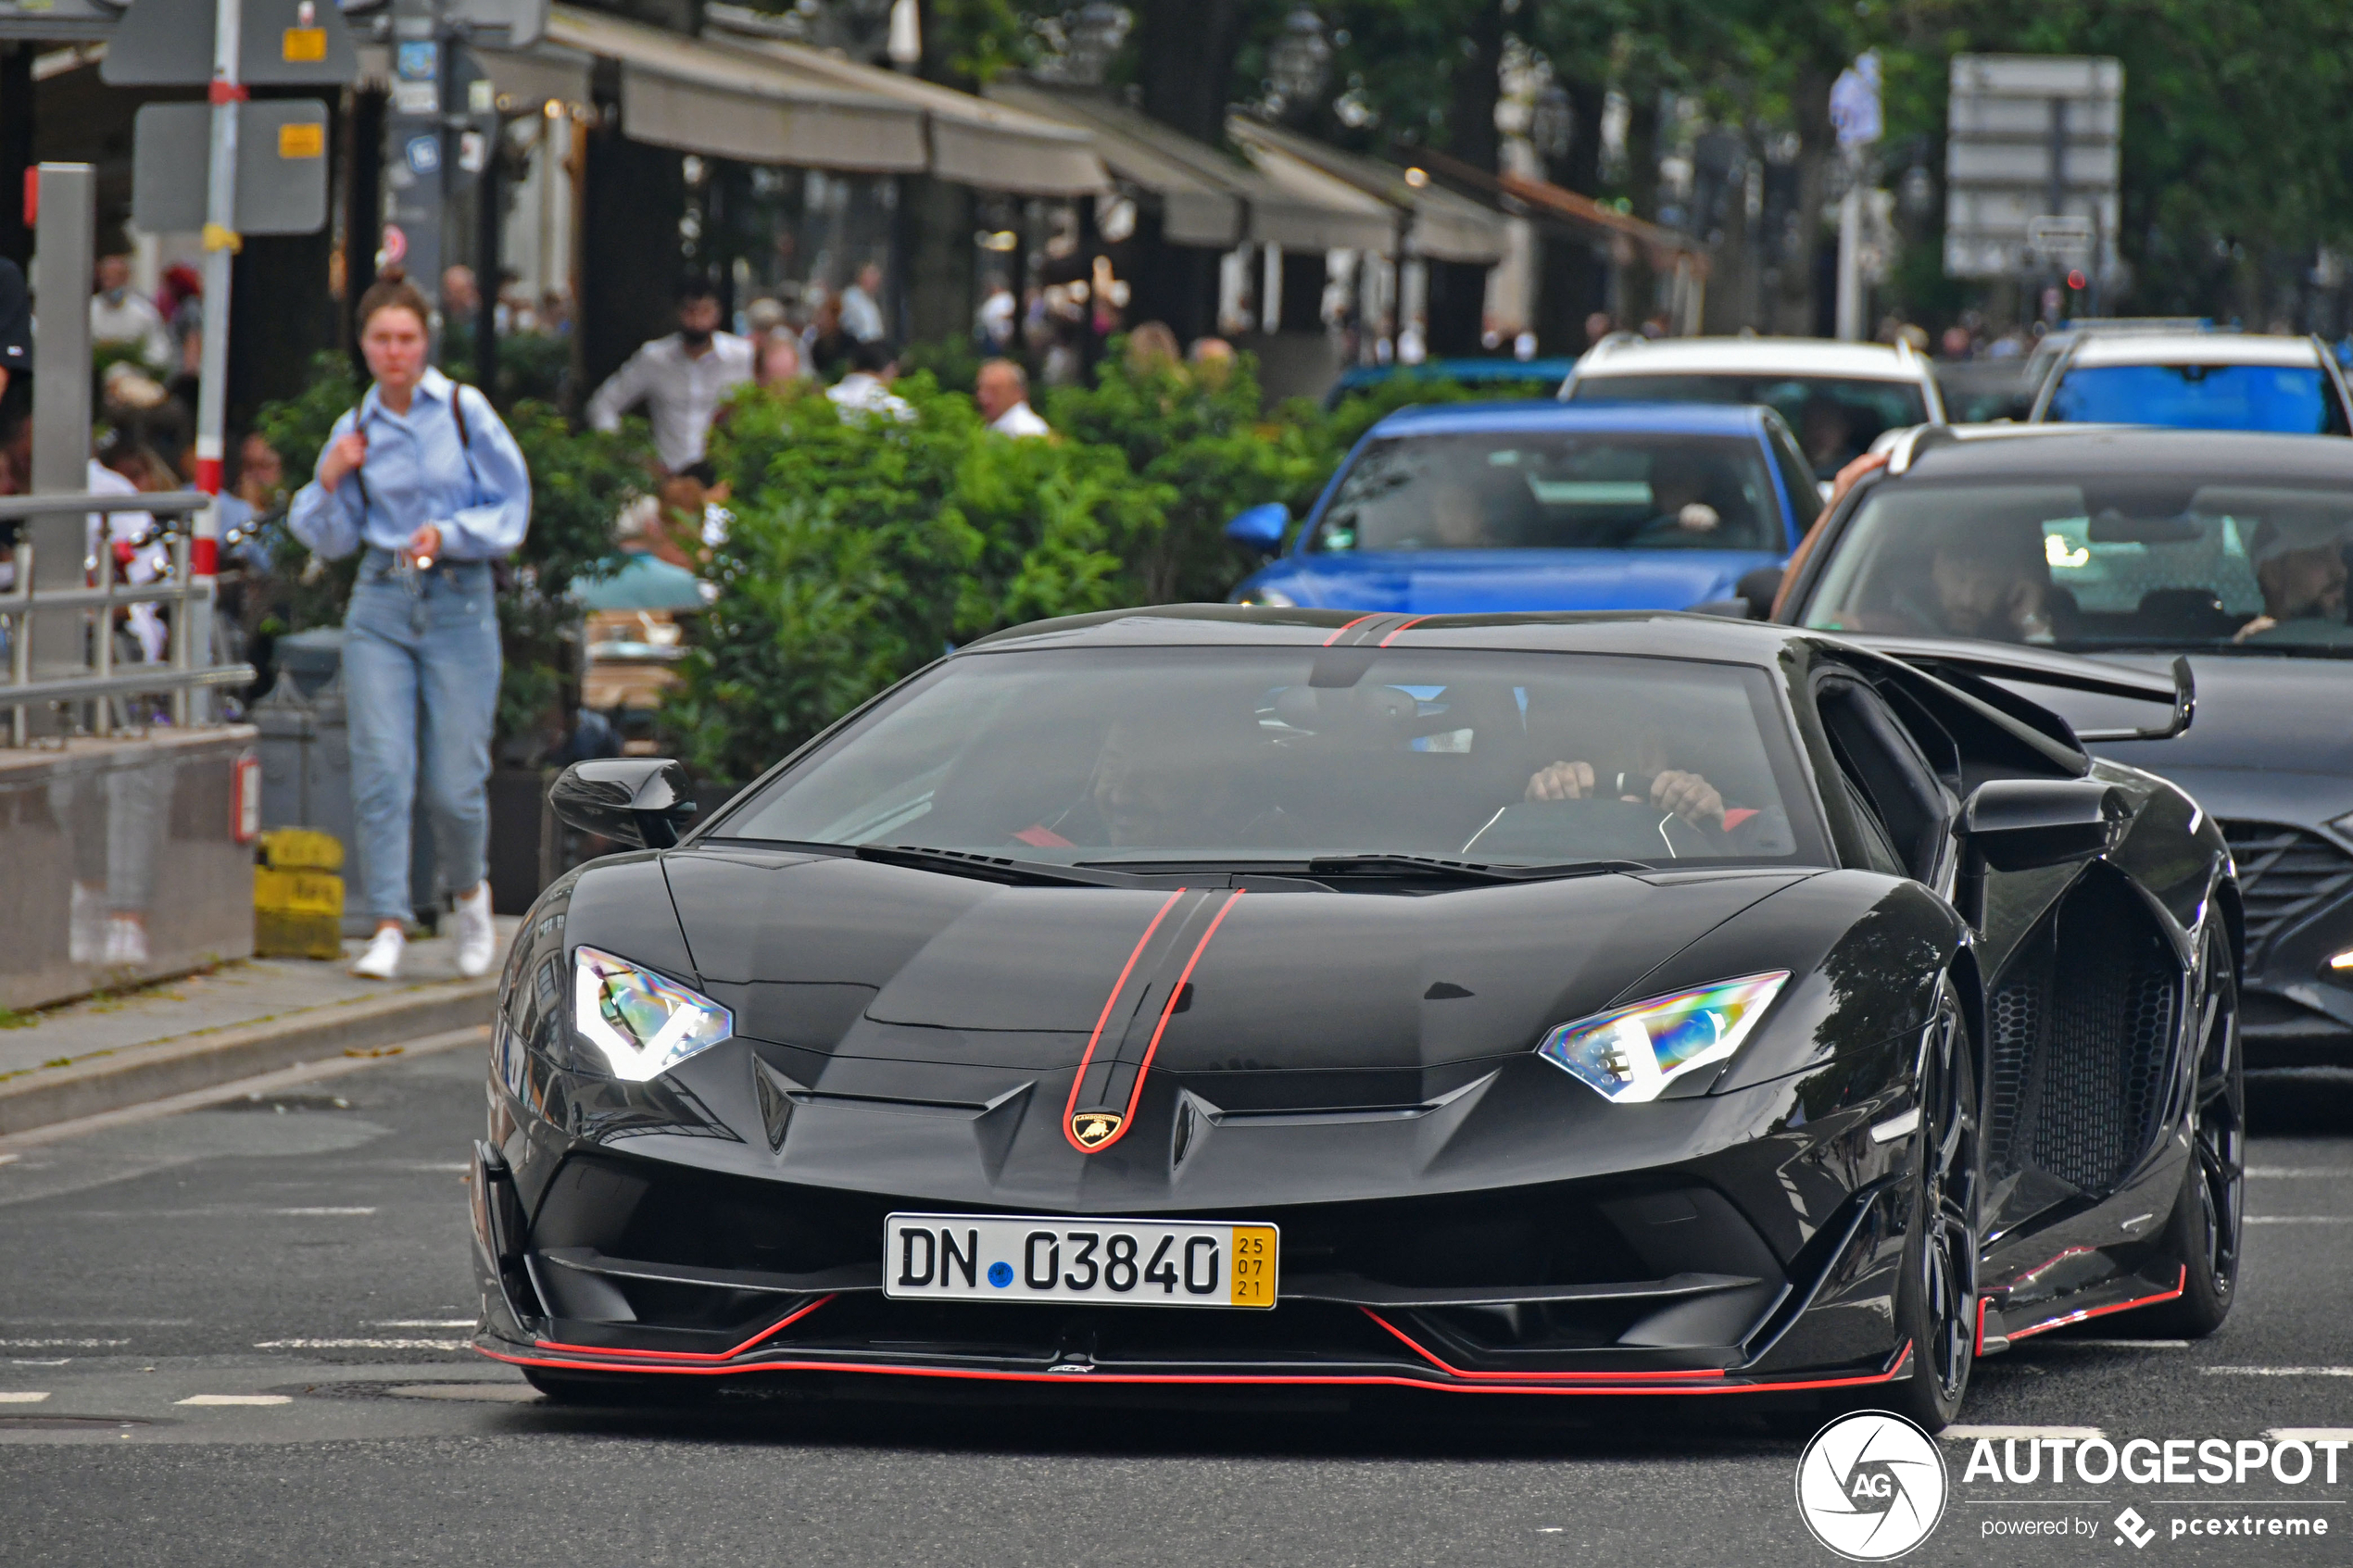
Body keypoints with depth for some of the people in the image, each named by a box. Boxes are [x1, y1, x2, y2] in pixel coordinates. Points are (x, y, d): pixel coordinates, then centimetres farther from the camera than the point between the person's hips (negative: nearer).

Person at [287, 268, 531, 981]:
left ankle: (470, 890, 28)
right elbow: (333, 539, 12)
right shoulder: (355, 431, 6)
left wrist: (448, 535, -14)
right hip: (380, 606, 2)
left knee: (453, 783, -2)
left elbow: (512, 510, 0)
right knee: (381, 769, -10)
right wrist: (329, 484, -6)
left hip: (460, 603, -2)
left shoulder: (465, 412, -2)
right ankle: (387, 929, -9)